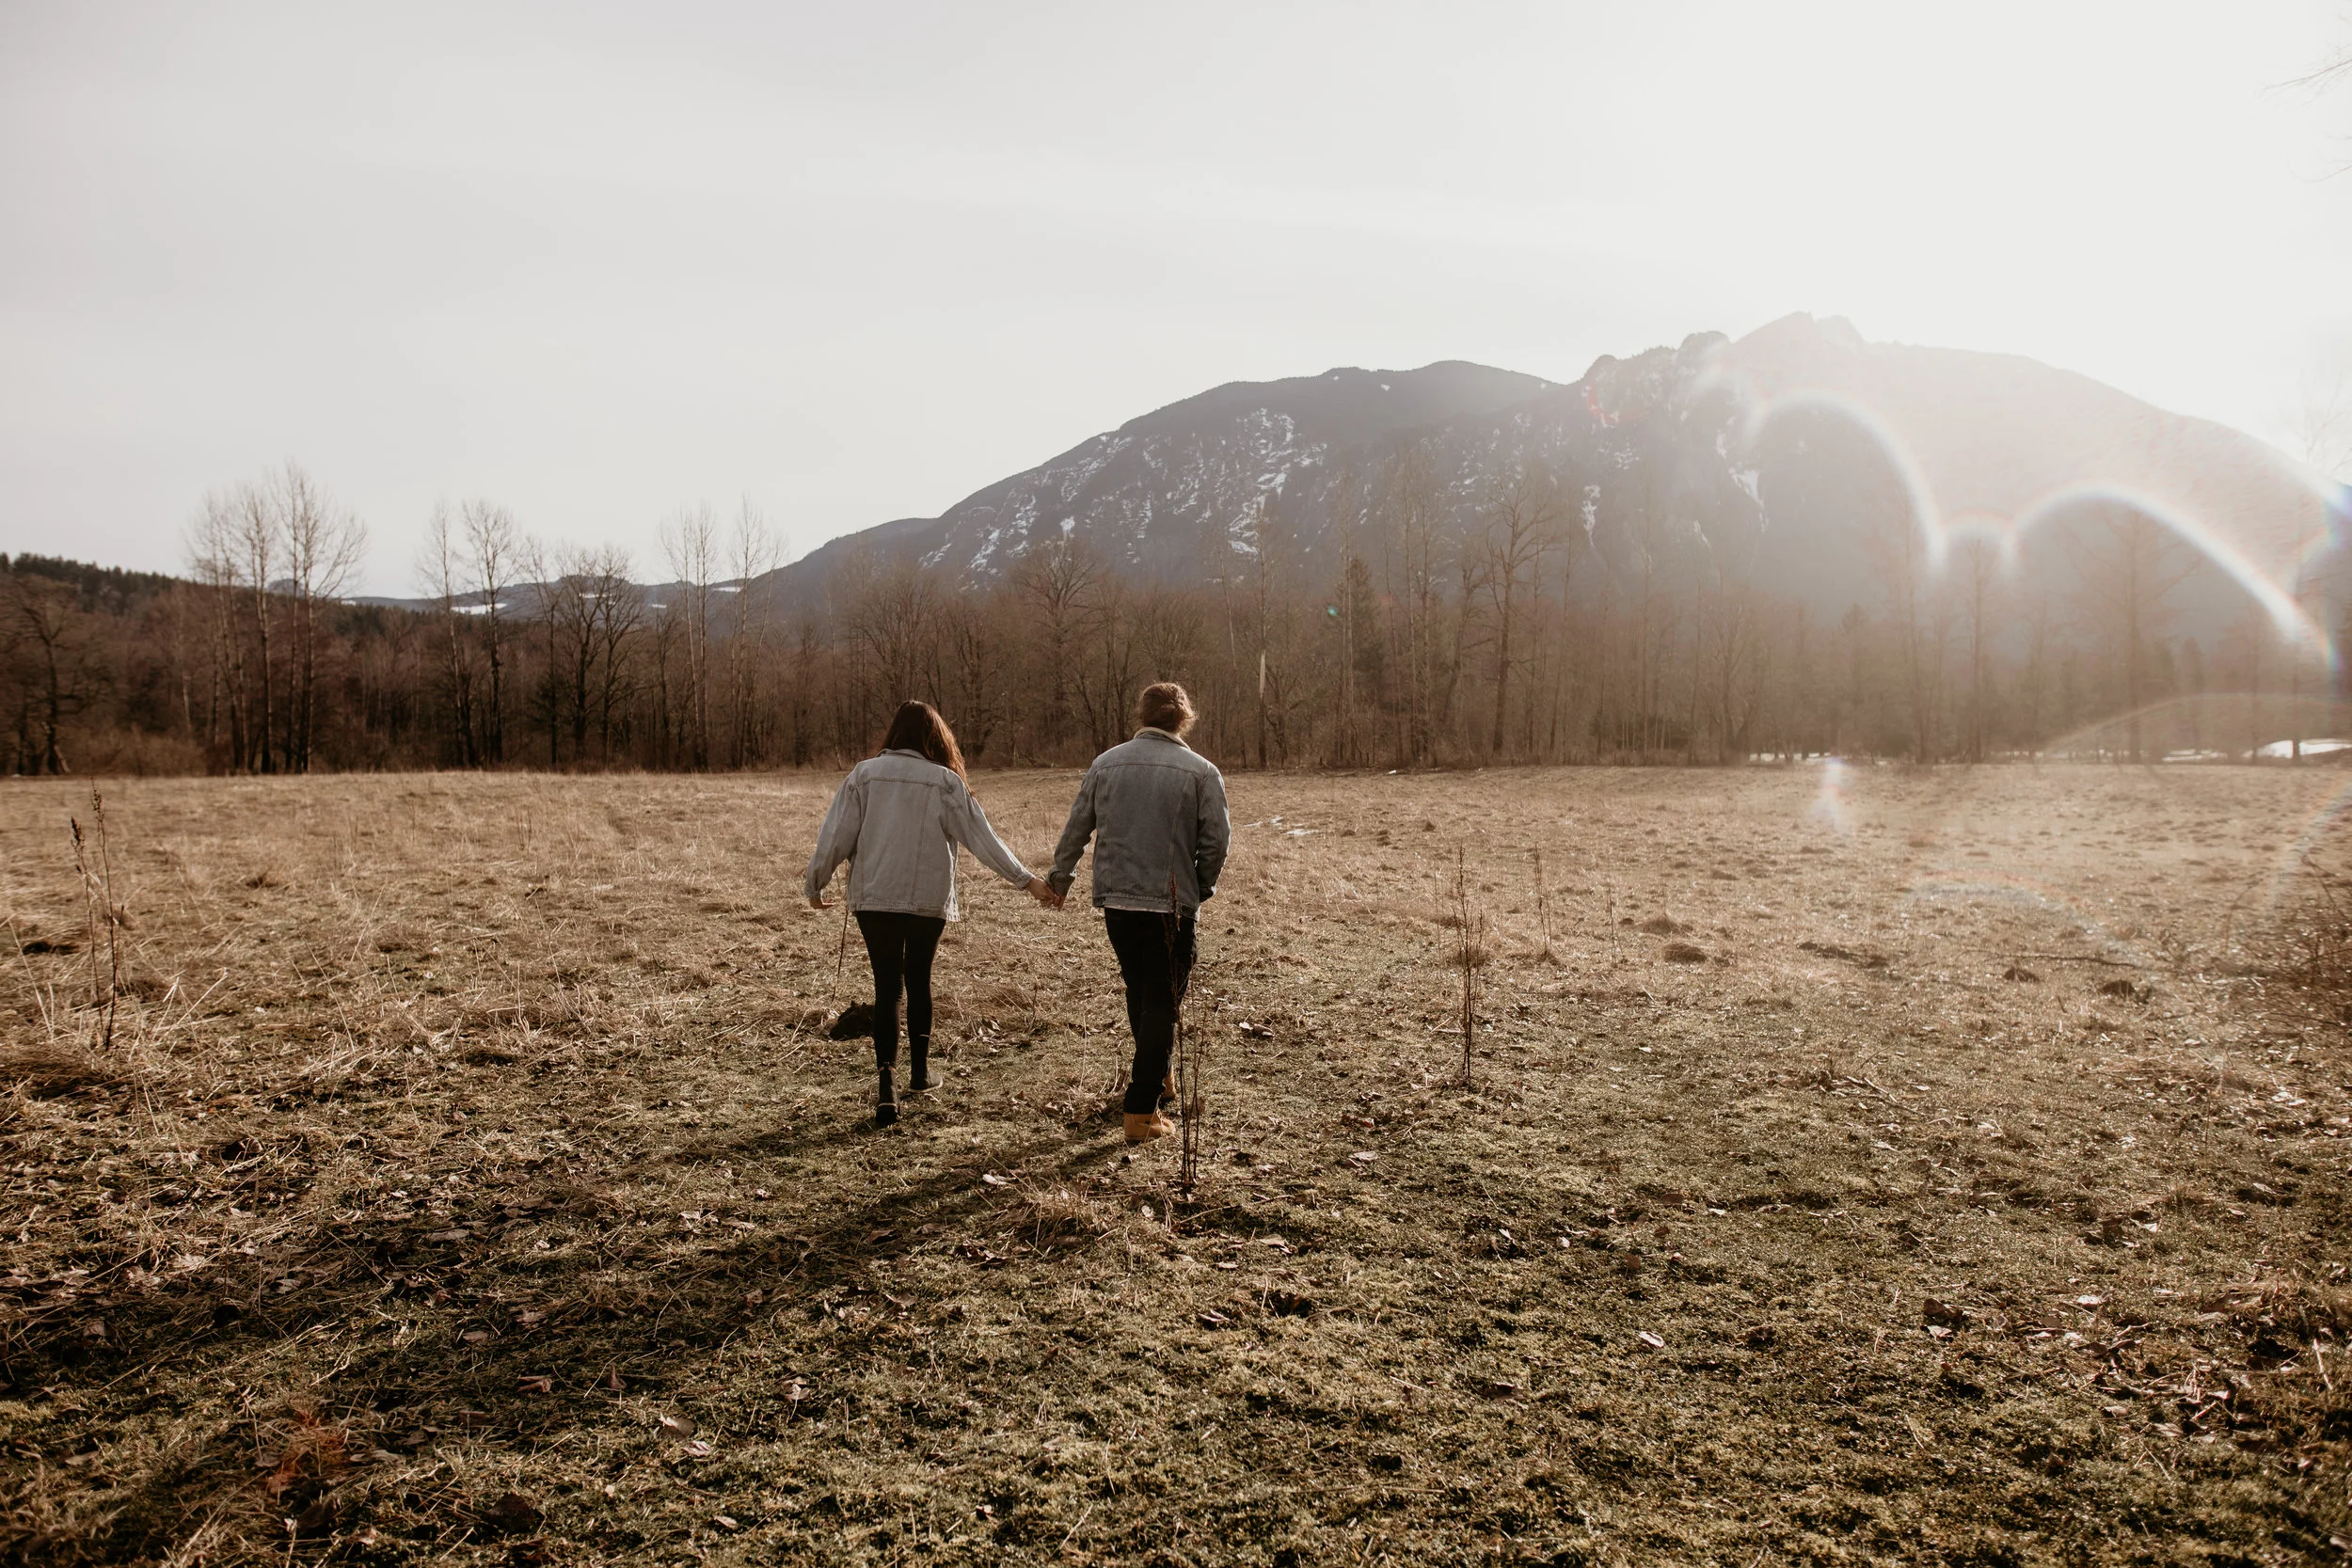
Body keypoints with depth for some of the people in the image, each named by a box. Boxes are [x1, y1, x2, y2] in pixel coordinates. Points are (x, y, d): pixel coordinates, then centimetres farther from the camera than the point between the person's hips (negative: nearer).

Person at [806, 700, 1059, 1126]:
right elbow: (982, 837, -4)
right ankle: (920, 1068, 28)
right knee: (919, 980, 18)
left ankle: (886, 1078, -9)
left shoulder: (864, 774, 0)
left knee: (887, 986, 4)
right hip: (928, 899, 0)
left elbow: (836, 834, 0)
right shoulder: (945, 781, -3)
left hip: (873, 898, 0)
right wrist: (1026, 879, 1)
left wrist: (816, 883, 12)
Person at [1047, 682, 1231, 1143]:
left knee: (1139, 993, 22)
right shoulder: (1201, 771, -6)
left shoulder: (1105, 764, 4)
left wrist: (1059, 879, 23)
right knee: (1161, 1005, 3)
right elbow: (1216, 840, -8)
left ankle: (1157, 1078, 39)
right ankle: (1141, 1112, 0)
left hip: (1115, 902, 4)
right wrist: (1201, 888, 9)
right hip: (1171, 905, -4)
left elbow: (1076, 829, 9)